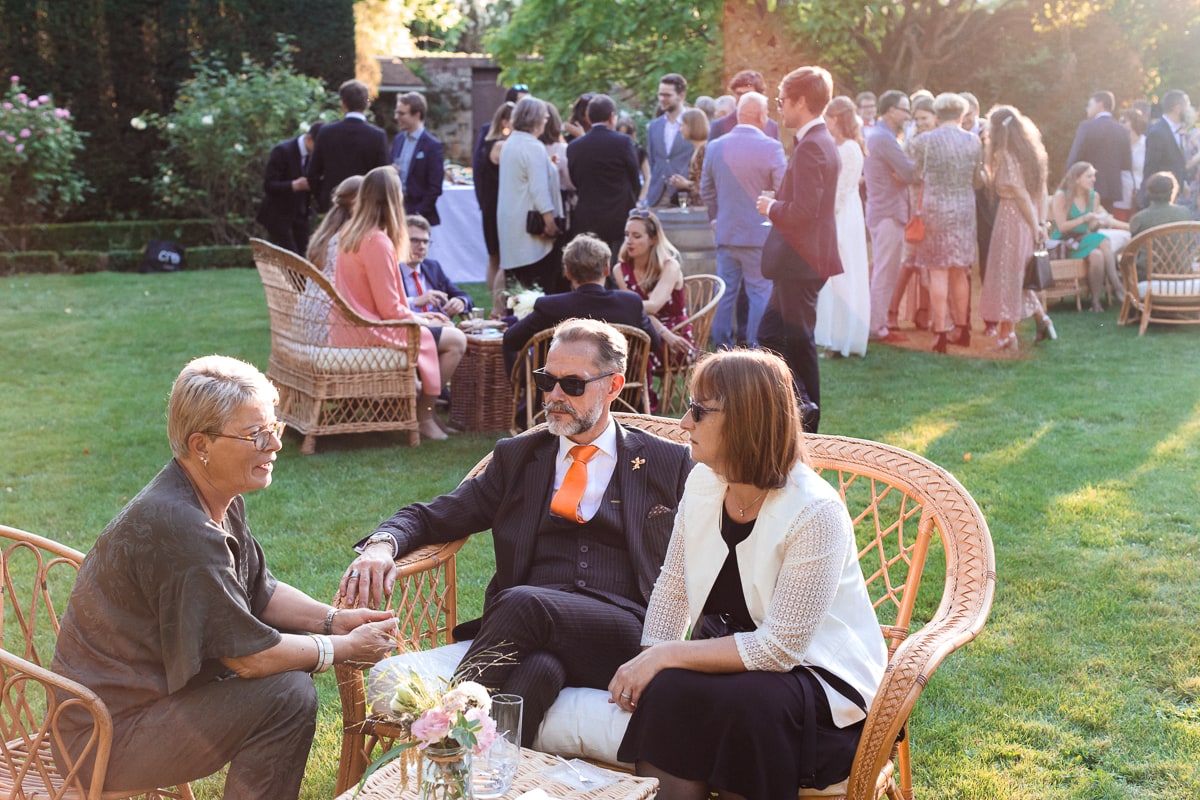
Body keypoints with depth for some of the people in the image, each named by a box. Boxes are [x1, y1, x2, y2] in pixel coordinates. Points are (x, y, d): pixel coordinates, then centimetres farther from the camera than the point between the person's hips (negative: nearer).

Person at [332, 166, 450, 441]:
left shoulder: (349, 233, 8)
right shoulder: (378, 242, -21)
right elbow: (390, 309, -20)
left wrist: (417, 315, 15)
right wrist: (422, 320, -3)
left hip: (348, 331, 10)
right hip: (368, 334, -10)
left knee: (434, 328, 22)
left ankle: (417, 404, 22)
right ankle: (423, 416, 8)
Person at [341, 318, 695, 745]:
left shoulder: (668, 463, 15)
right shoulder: (517, 457, 22)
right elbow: (432, 516, 19)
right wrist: (383, 544, -4)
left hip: (623, 638, -1)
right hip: (531, 636, 2)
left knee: (524, 602, -34)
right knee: (540, 669, -37)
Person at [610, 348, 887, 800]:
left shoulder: (816, 514, -22)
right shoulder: (703, 483, -1)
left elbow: (779, 648, -22)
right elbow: (672, 587, 6)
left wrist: (667, 657, -21)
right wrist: (647, 664, -11)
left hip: (822, 681, -5)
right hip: (734, 654, 5)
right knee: (661, 692, -26)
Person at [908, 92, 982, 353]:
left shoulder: (923, 141, -7)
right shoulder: (974, 141, 0)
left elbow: (916, 175, 3)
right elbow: (977, 181, 7)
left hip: (934, 209, -3)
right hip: (965, 211, 3)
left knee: (938, 273, -1)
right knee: (959, 272, 14)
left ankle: (940, 333, -2)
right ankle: (962, 329, 23)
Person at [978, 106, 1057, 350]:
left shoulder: (1005, 156, -14)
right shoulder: (1032, 153, 10)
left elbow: (1021, 195, -16)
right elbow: (1041, 190, 8)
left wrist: (1035, 227, -11)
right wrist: (1041, 222, 6)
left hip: (1011, 218, -8)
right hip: (1028, 220, 8)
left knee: (1006, 275, 1)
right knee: (1019, 274, 20)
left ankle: (1007, 333, 4)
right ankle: (1041, 317, 16)